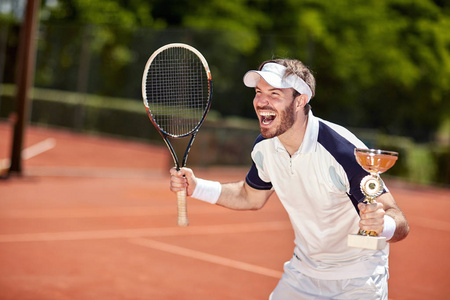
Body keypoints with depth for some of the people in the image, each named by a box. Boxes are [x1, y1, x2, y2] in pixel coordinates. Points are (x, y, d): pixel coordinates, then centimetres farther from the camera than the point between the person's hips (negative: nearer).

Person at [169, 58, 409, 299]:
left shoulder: (344, 151, -30)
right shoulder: (264, 148, -11)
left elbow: (400, 225, -28)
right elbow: (252, 197, 11)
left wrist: (382, 224, -51)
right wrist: (195, 187, -1)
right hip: (303, 274, 5)